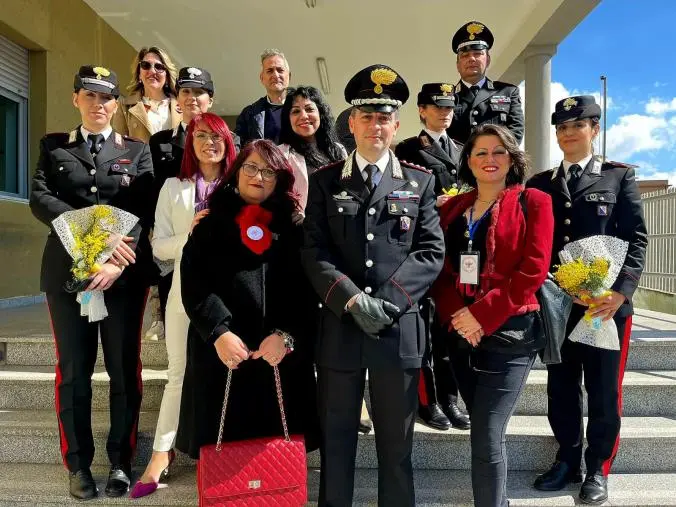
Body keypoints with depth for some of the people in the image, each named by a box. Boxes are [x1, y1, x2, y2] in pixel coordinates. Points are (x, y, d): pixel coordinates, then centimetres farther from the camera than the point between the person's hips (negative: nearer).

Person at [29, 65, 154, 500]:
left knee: (125, 371, 3)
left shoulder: (137, 150, 11)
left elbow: (146, 210, -2)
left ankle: (121, 461, 16)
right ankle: (79, 464, 19)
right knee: (73, 372, 6)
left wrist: (119, 259, -17)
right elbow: (40, 199, -2)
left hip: (124, 274, -1)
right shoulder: (54, 147, 14)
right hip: (68, 272, 1)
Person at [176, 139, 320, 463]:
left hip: (282, 356, 1)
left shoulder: (292, 229, 10)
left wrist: (286, 335, -12)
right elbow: (193, 283, -2)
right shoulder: (211, 225, 9)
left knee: (277, 446, 6)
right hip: (221, 353, 0)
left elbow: (306, 288, 1)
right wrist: (218, 332, -15)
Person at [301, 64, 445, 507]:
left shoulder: (420, 181, 6)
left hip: (400, 330, 0)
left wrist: (387, 300, -13)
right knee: (336, 439, 14)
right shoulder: (324, 181, 6)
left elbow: (432, 252, -1)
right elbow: (314, 252, -3)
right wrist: (352, 300, -16)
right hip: (339, 328, 1)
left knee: (397, 444, 14)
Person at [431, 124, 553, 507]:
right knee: (485, 432, 15)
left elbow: (533, 271, -10)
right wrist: (453, 316, -10)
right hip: (460, 333, 5)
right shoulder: (453, 207, 13)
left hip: (508, 333, -4)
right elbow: (441, 268, 7)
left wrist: (481, 314, -16)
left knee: (487, 439, -8)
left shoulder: (533, 202, 0)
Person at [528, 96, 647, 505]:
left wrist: (621, 291, -17)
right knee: (561, 388, 12)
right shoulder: (541, 184, 10)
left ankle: (598, 470, 25)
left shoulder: (620, 177, 4)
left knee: (603, 391, 8)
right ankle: (567, 461, 29)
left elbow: (636, 239, -4)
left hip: (605, 303, -2)